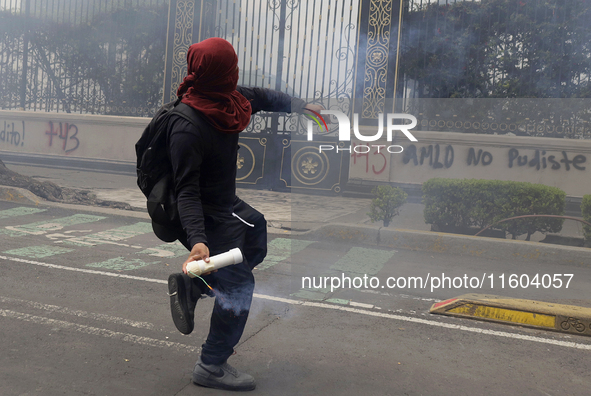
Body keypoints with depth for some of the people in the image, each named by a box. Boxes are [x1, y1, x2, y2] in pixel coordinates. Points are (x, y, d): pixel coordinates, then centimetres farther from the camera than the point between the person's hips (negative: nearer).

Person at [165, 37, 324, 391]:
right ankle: (212, 367, 14)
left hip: (227, 205, 9)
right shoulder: (188, 129, -30)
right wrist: (197, 239, -42)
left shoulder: (227, 99, -5)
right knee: (238, 284, -3)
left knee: (257, 242, 27)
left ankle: (189, 284, 24)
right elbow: (187, 191, -31)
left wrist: (301, 105, 25)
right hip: (206, 217, -9)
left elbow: (261, 98, 15)